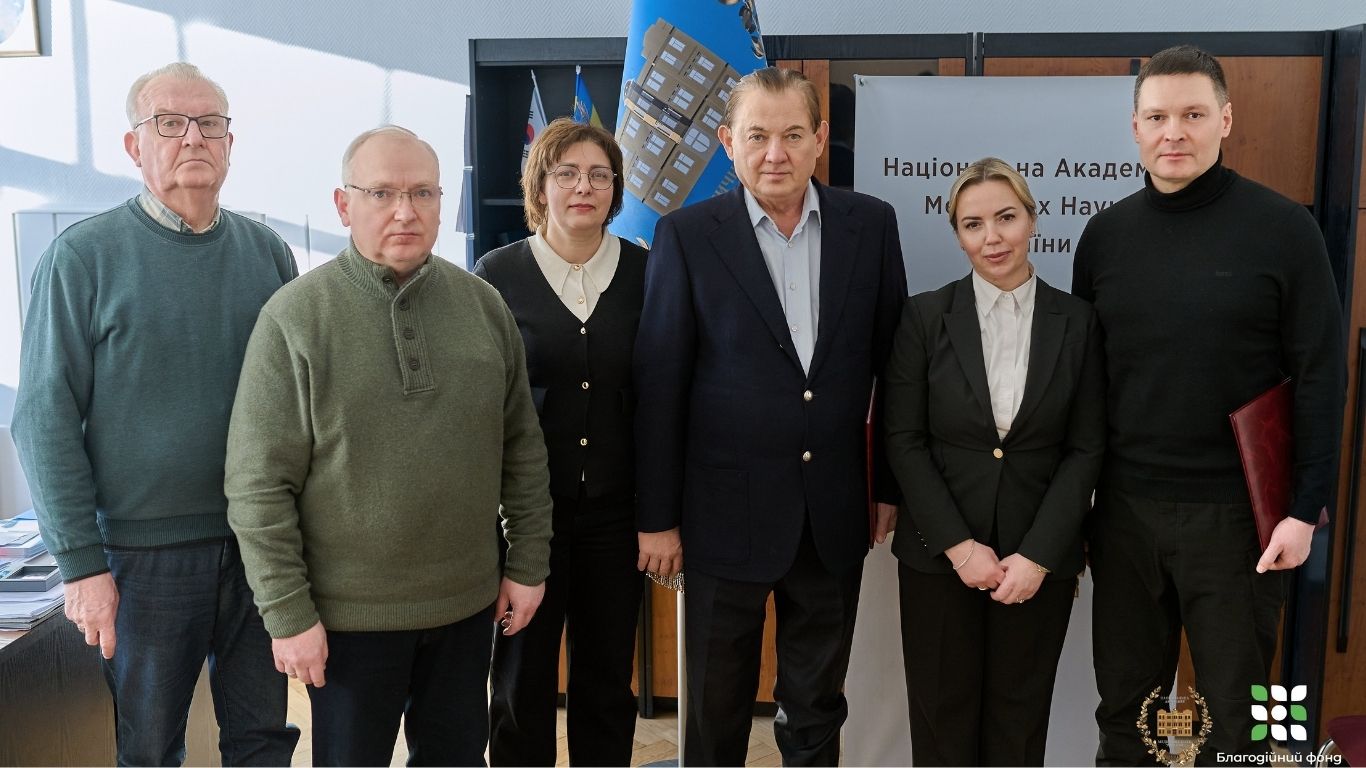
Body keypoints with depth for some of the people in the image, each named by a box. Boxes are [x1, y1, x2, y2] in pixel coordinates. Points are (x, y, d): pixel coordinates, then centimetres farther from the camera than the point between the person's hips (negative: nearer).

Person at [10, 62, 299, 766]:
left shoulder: (268, 253, 4)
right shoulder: (83, 257, -6)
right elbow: (46, 419, -7)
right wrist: (80, 562, -11)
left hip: (262, 545, 3)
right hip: (144, 549, -2)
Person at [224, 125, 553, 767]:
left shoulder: (482, 305, 0)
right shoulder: (295, 317, -11)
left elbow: (522, 447, 6)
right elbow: (258, 485, -10)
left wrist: (528, 563, 6)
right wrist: (288, 613, -11)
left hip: (466, 602, 3)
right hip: (349, 612, -3)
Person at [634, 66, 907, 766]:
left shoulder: (871, 224, 1)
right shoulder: (687, 235, -6)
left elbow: (892, 362, 6)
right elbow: (659, 384, -6)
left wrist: (893, 486, 7)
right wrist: (656, 518, -5)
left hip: (834, 516, 2)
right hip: (728, 513, -2)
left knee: (817, 708, 18)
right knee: (717, 710, 14)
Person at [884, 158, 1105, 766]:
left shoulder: (1077, 322, 0)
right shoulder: (924, 316, -3)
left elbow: (1086, 448, -1)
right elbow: (904, 440, -5)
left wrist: (1038, 556, -9)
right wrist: (959, 545, -11)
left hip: (1039, 561, 1)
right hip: (939, 556, 0)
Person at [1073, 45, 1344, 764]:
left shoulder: (1283, 228, -6)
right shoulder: (1106, 233, 4)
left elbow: (1320, 375, -6)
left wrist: (1305, 507, -10)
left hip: (1234, 511, -3)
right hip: (1124, 506, 3)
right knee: (1124, 705, 14)